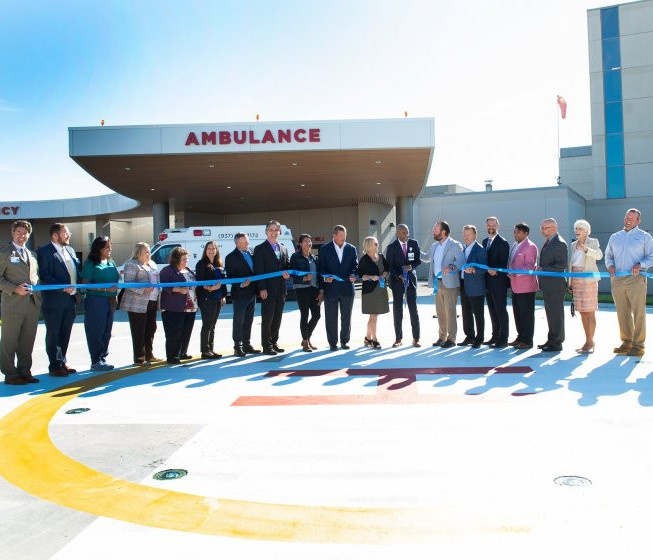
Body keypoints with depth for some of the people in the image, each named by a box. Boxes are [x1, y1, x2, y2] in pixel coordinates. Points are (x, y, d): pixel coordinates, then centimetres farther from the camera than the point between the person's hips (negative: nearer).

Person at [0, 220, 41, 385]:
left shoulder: (31, 254, 19)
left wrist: (36, 289, 7)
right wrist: (14, 289, -17)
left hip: (32, 304, 6)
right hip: (13, 305, -6)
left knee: (27, 342, 11)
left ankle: (24, 371, 20)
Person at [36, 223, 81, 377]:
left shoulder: (70, 250, 14)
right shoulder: (44, 251, -8)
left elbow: (78, 269, 17)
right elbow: (44, 275, -16)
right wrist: (63, 288, -22)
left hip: (70, 300, 7)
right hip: (54, 301, -7)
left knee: (65, 334, 14)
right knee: (53, 334, 4)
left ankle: (62, 362, 25)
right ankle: (54, 366, 12)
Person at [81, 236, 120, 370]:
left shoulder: (111, 263, 15)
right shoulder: (90, 263, -4)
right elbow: (85, 284, -11)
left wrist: (115, 296, 11)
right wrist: (105, 289, -18)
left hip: (110, 302, 7)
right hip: (96, 301, -7)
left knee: (107, 332, 9)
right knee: (96, 332, -4)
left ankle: (102, 359, 18)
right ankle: (96, 362, 2)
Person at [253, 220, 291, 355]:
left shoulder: (283, 248, 15)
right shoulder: (260, 249, -3)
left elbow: (288, 265, 18)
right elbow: (259, 270, -9)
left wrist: (287, 273, -6)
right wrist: (262, 288, -17)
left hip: (281, 289, 6)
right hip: (268, 289, -6)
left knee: (277, 318, 12)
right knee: (267, 318, -1)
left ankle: (274, 343, 22)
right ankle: (266, 346, 6)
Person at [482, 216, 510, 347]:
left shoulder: (503, 242, -9)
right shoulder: (485, 241, 14)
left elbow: (504, 263, -14)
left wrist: (494, 271, -27)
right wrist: (488, 270, 1)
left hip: (498, 282, -7)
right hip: (488, 282, 7)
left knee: (501, 311, -2)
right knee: (493, 311, 14)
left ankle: (503, 339, 4)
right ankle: (495, 336, 24)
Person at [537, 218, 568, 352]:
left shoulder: (560, 243, -14)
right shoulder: (547, 242, 16)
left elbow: (562, 265, -20)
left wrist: (543, 269, -20)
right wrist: (540, 269, 9)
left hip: (555, 285, -10)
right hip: (547, 285, 10)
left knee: (556, 314, -2)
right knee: (550, 314, 16)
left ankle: (557, 343, 5)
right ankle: (551, 340, 25)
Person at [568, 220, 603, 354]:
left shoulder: (593, 242, -3)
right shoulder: (573, 245, 14)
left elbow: (599, 255, -22)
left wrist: (586, 250, -40)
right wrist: (570, 282, 12)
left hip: (589, 280, -6)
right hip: (576, 280, 6)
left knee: (590, 312, -5)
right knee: (582, 312, 9)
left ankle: (590, 342, -3)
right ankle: (588, 341, 16)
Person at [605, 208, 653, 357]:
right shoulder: (615, 237, 17)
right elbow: (608, 255, 21)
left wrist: (640, 264, -16)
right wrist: (610, 265, 1)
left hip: (636, 279, -4)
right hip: (617, 279, 4)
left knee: (638, 312, -5)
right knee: (622, 313, 6)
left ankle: (638, 345, 0)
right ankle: (626, 342, 14)